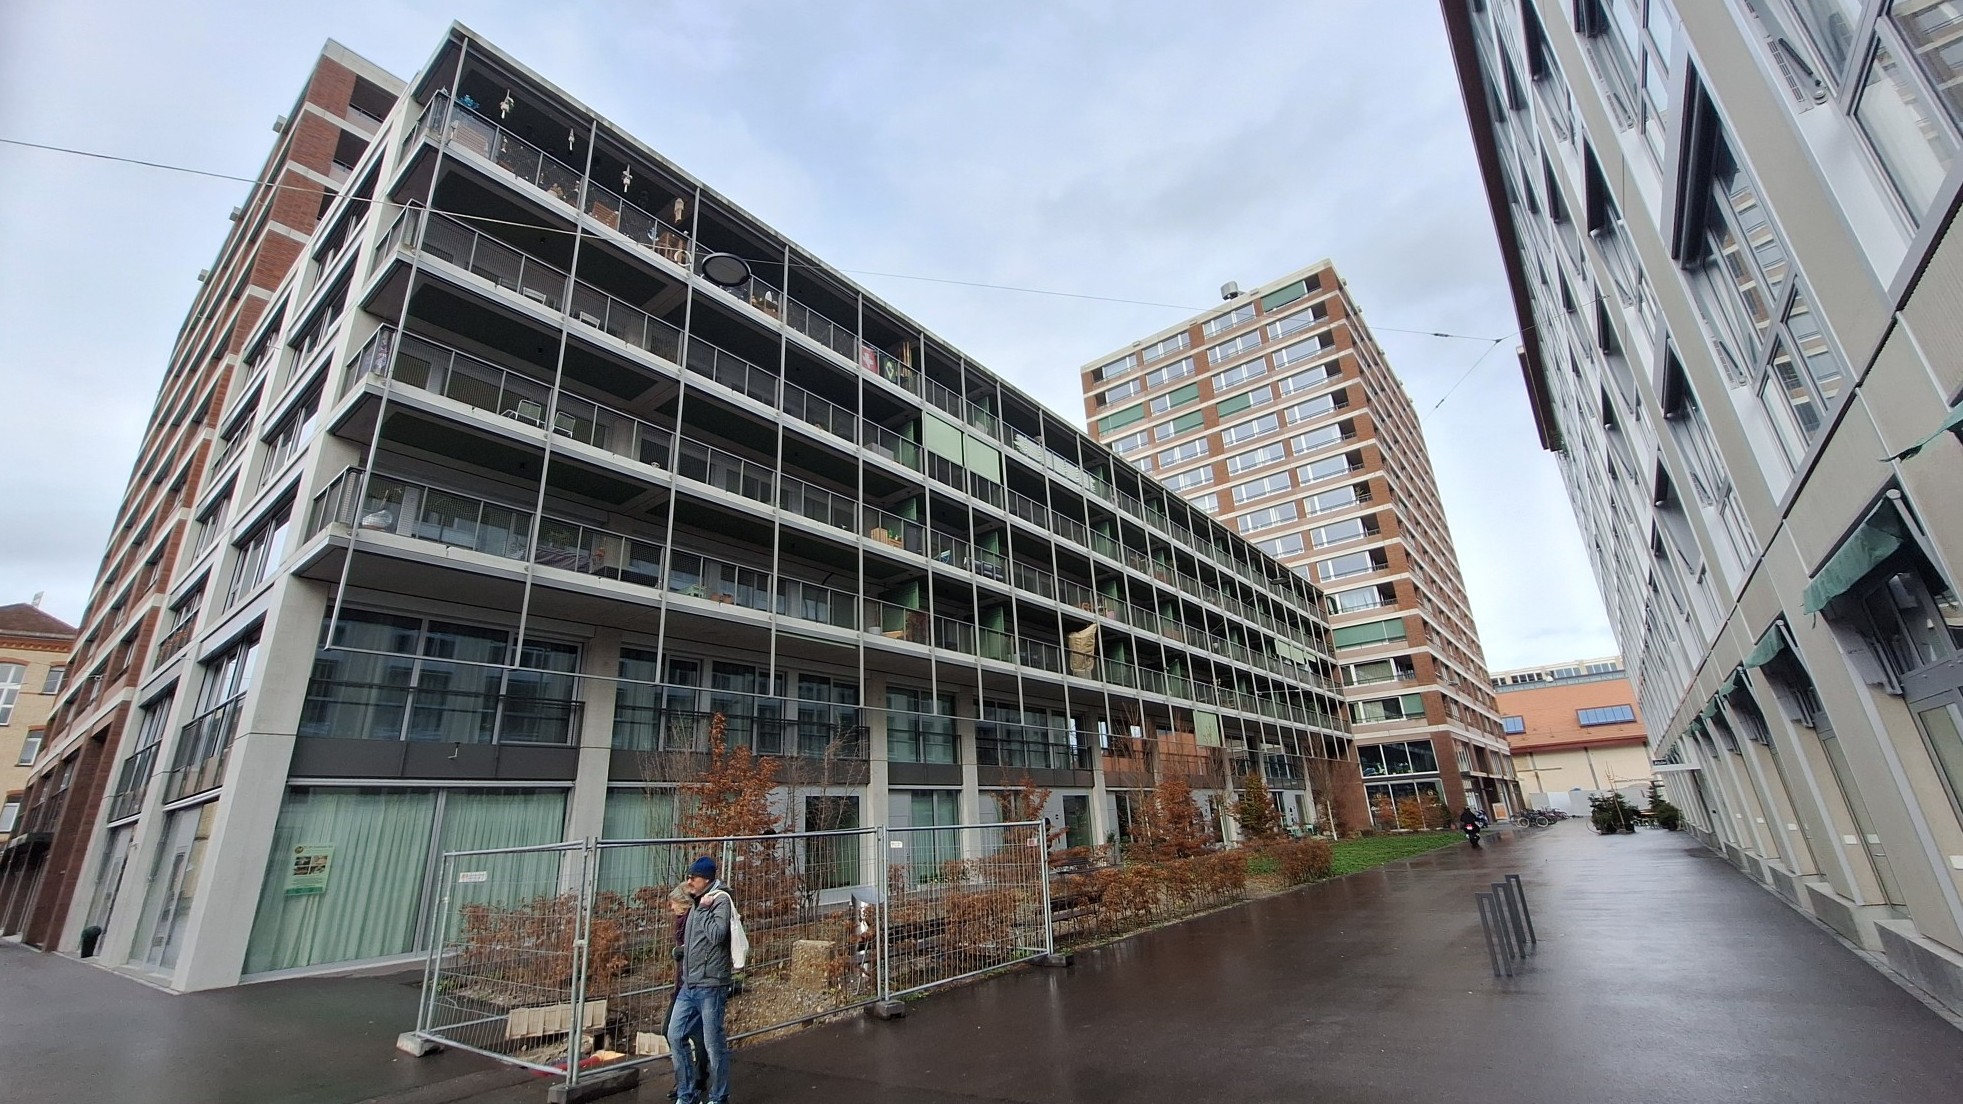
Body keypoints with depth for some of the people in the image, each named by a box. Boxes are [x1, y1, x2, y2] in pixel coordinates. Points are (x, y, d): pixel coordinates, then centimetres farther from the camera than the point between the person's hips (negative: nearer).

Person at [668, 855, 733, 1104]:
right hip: (688, 985, 9)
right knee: (675, 1035, 10)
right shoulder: (697, 903, 13)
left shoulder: (720, 900, -12)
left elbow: (717, 935, -25)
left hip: (710, 986, -8)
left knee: (713, 1044, 2)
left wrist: (704, 908, -17)